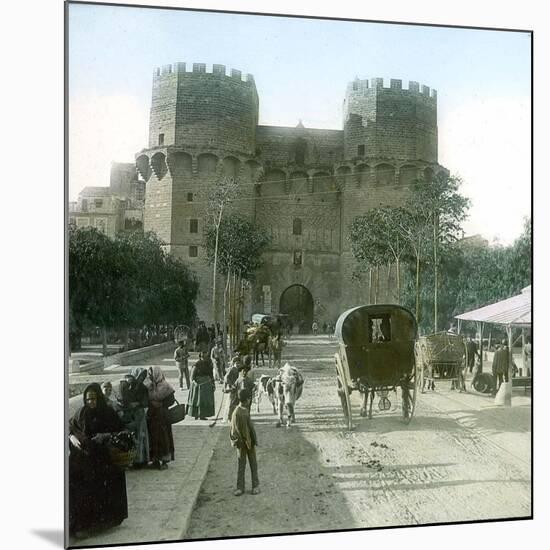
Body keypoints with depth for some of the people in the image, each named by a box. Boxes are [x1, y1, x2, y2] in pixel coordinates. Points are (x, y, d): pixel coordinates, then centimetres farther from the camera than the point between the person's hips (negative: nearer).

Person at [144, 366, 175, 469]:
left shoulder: (165, 386, -10)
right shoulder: (148, 385, 4)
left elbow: (171, 400, -9)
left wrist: (161, 404, -14)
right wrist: (151, 403, -7)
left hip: (162, 415, -4)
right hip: (151, 415, 4)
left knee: (163, 437, 0)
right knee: (153, 437, 7)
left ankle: (164, 461, 8)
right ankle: (155, 460, 16)